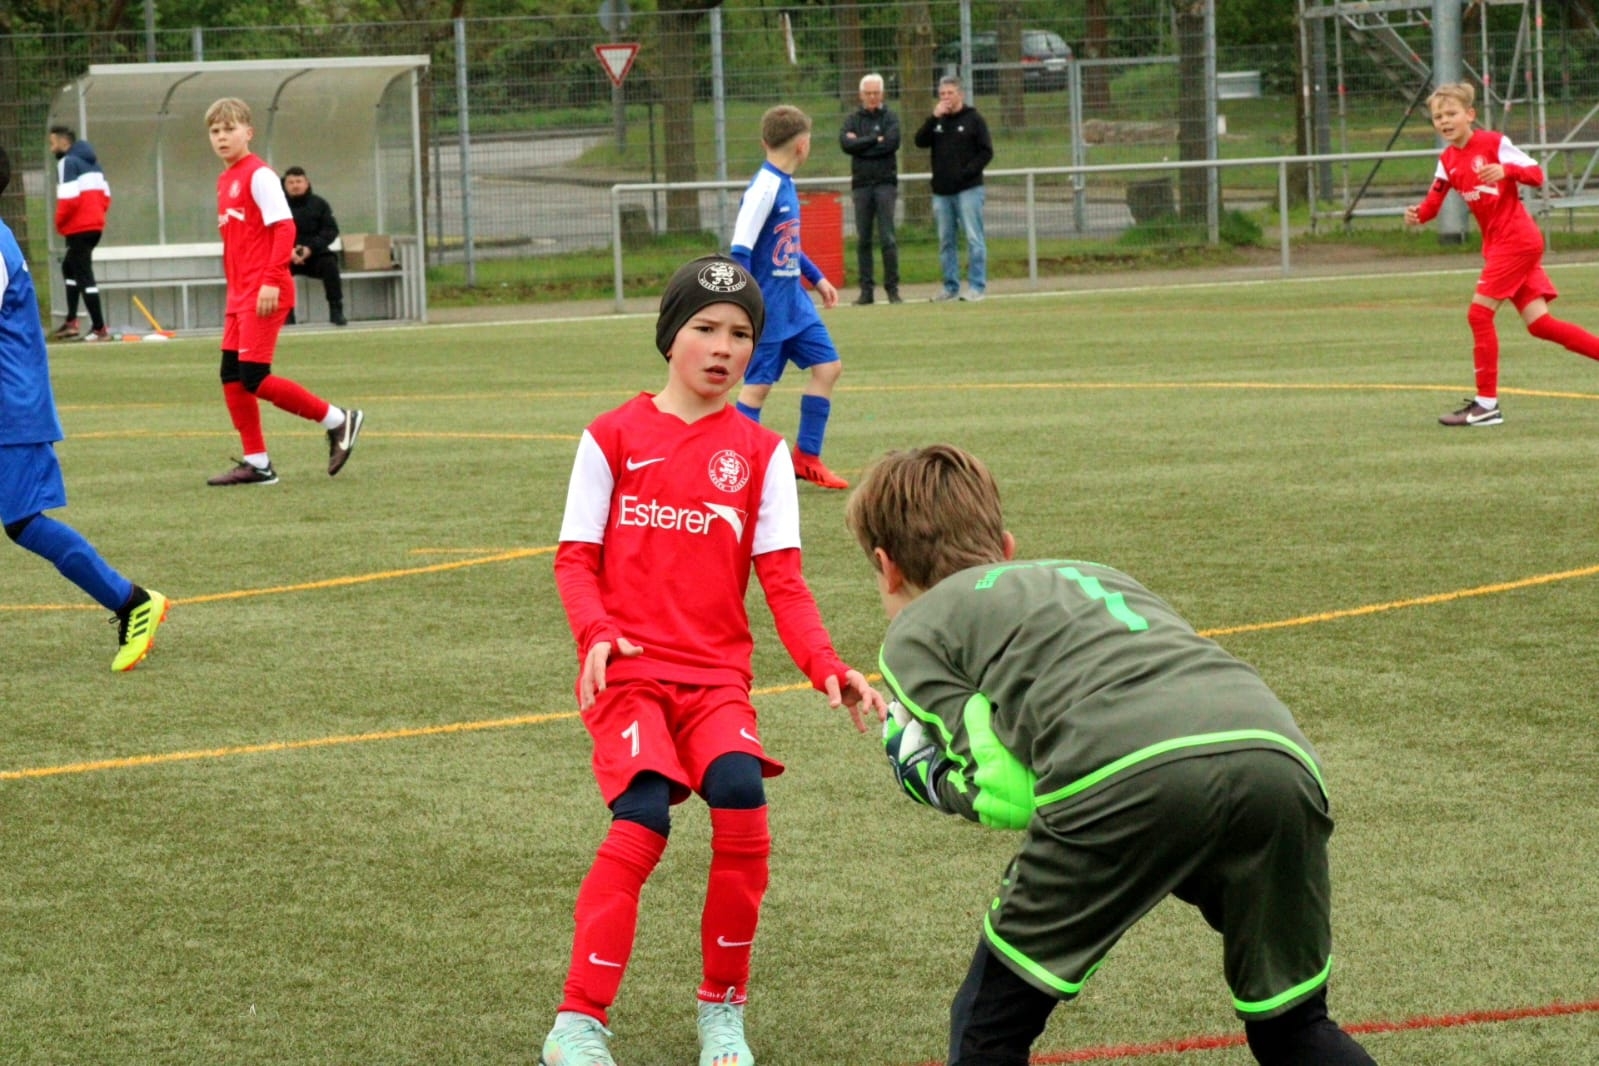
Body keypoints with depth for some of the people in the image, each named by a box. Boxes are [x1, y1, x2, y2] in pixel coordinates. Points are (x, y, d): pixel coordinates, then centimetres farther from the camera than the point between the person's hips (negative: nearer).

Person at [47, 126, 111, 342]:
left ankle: (99, 328, -9)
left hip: (79, 227, -9)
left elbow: (68, 199, -20)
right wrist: (97, 213, 15)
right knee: (69, 267, 24)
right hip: (95, 224, 9)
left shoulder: (67, 163, -11)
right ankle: (71, 322, 20)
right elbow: (105, 195, 16)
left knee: (84, 275, -6)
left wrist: (59, 223, -6)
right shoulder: (91, 161, 16)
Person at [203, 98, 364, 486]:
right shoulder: (225, 181, 15)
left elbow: (284, 227, -17)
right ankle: (256, 462, 11)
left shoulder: (258, 174, -10)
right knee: (231, 376, 5)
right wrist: (234, 288, 17)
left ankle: (338, 420, -1)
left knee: (253, 377, -13)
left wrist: (271, 281, -23)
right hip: (239, 295, 9)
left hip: (265, 294, -9)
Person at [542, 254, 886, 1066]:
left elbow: (782, 579, 3)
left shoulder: (760, 454, 10)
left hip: (716, 675, 2)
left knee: (741, 798, -25)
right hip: (628, 669, -2)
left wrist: (827, 668, -13)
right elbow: (576, 558, 4)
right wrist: (596, 632, -17)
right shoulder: (613, 437, 6)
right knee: (642, 817, -25)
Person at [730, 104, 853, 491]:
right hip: (767, 306, -9)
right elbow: (740, 250, -22)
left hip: (793, 303, 9)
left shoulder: (783, 184, 9)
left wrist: (817, 278, 27)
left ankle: (806, 458, 14)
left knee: (828, 366, 7)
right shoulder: (764, 187, -18)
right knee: (758, 383, -4)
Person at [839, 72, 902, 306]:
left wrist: (860, 143, -7)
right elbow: (846, 144, -6)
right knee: (863, 240, 2)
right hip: (861, 183, 2)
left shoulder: (890, 118, 6)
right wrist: (875, 140, -9)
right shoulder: (853, 119, 11)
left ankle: (892, 288, -4)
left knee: (887, 238, -8)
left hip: (885, 183, -2)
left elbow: (892, 143, -11)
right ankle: (866, 289, 5)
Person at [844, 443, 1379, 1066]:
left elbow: (1009, 794, 12)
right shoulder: (1089, 572, 40)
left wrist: (931, 777, 32)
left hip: (1128, 778, -5)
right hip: (1281, 756, 5)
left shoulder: (913, 633, 23)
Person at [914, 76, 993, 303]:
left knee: (974, 238, -7)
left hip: (968, 190, -5)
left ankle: (977, 286, -7)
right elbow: (920, 141, 0)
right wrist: (934, 118, -10)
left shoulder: (973, 120, 1)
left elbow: (986, 152, -3)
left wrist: (967, 172, -14)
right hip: (941, 191, 5)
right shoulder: (937, 121, 13)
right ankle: (951, 286, 14)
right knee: (945, 241, 8)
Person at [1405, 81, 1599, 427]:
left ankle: (1486, 403, -7)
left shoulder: (1494, 143, -8)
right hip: (1496, 244, 7)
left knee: (1479, 313, -11)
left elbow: (1536, 174, -11)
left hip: (1517, 240, -7)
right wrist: (1417, 214, -13)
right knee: (1539, 324, 3)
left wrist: (1506, 170, -30)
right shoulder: (1448, 160, 11)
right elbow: (1434, 201, 9)